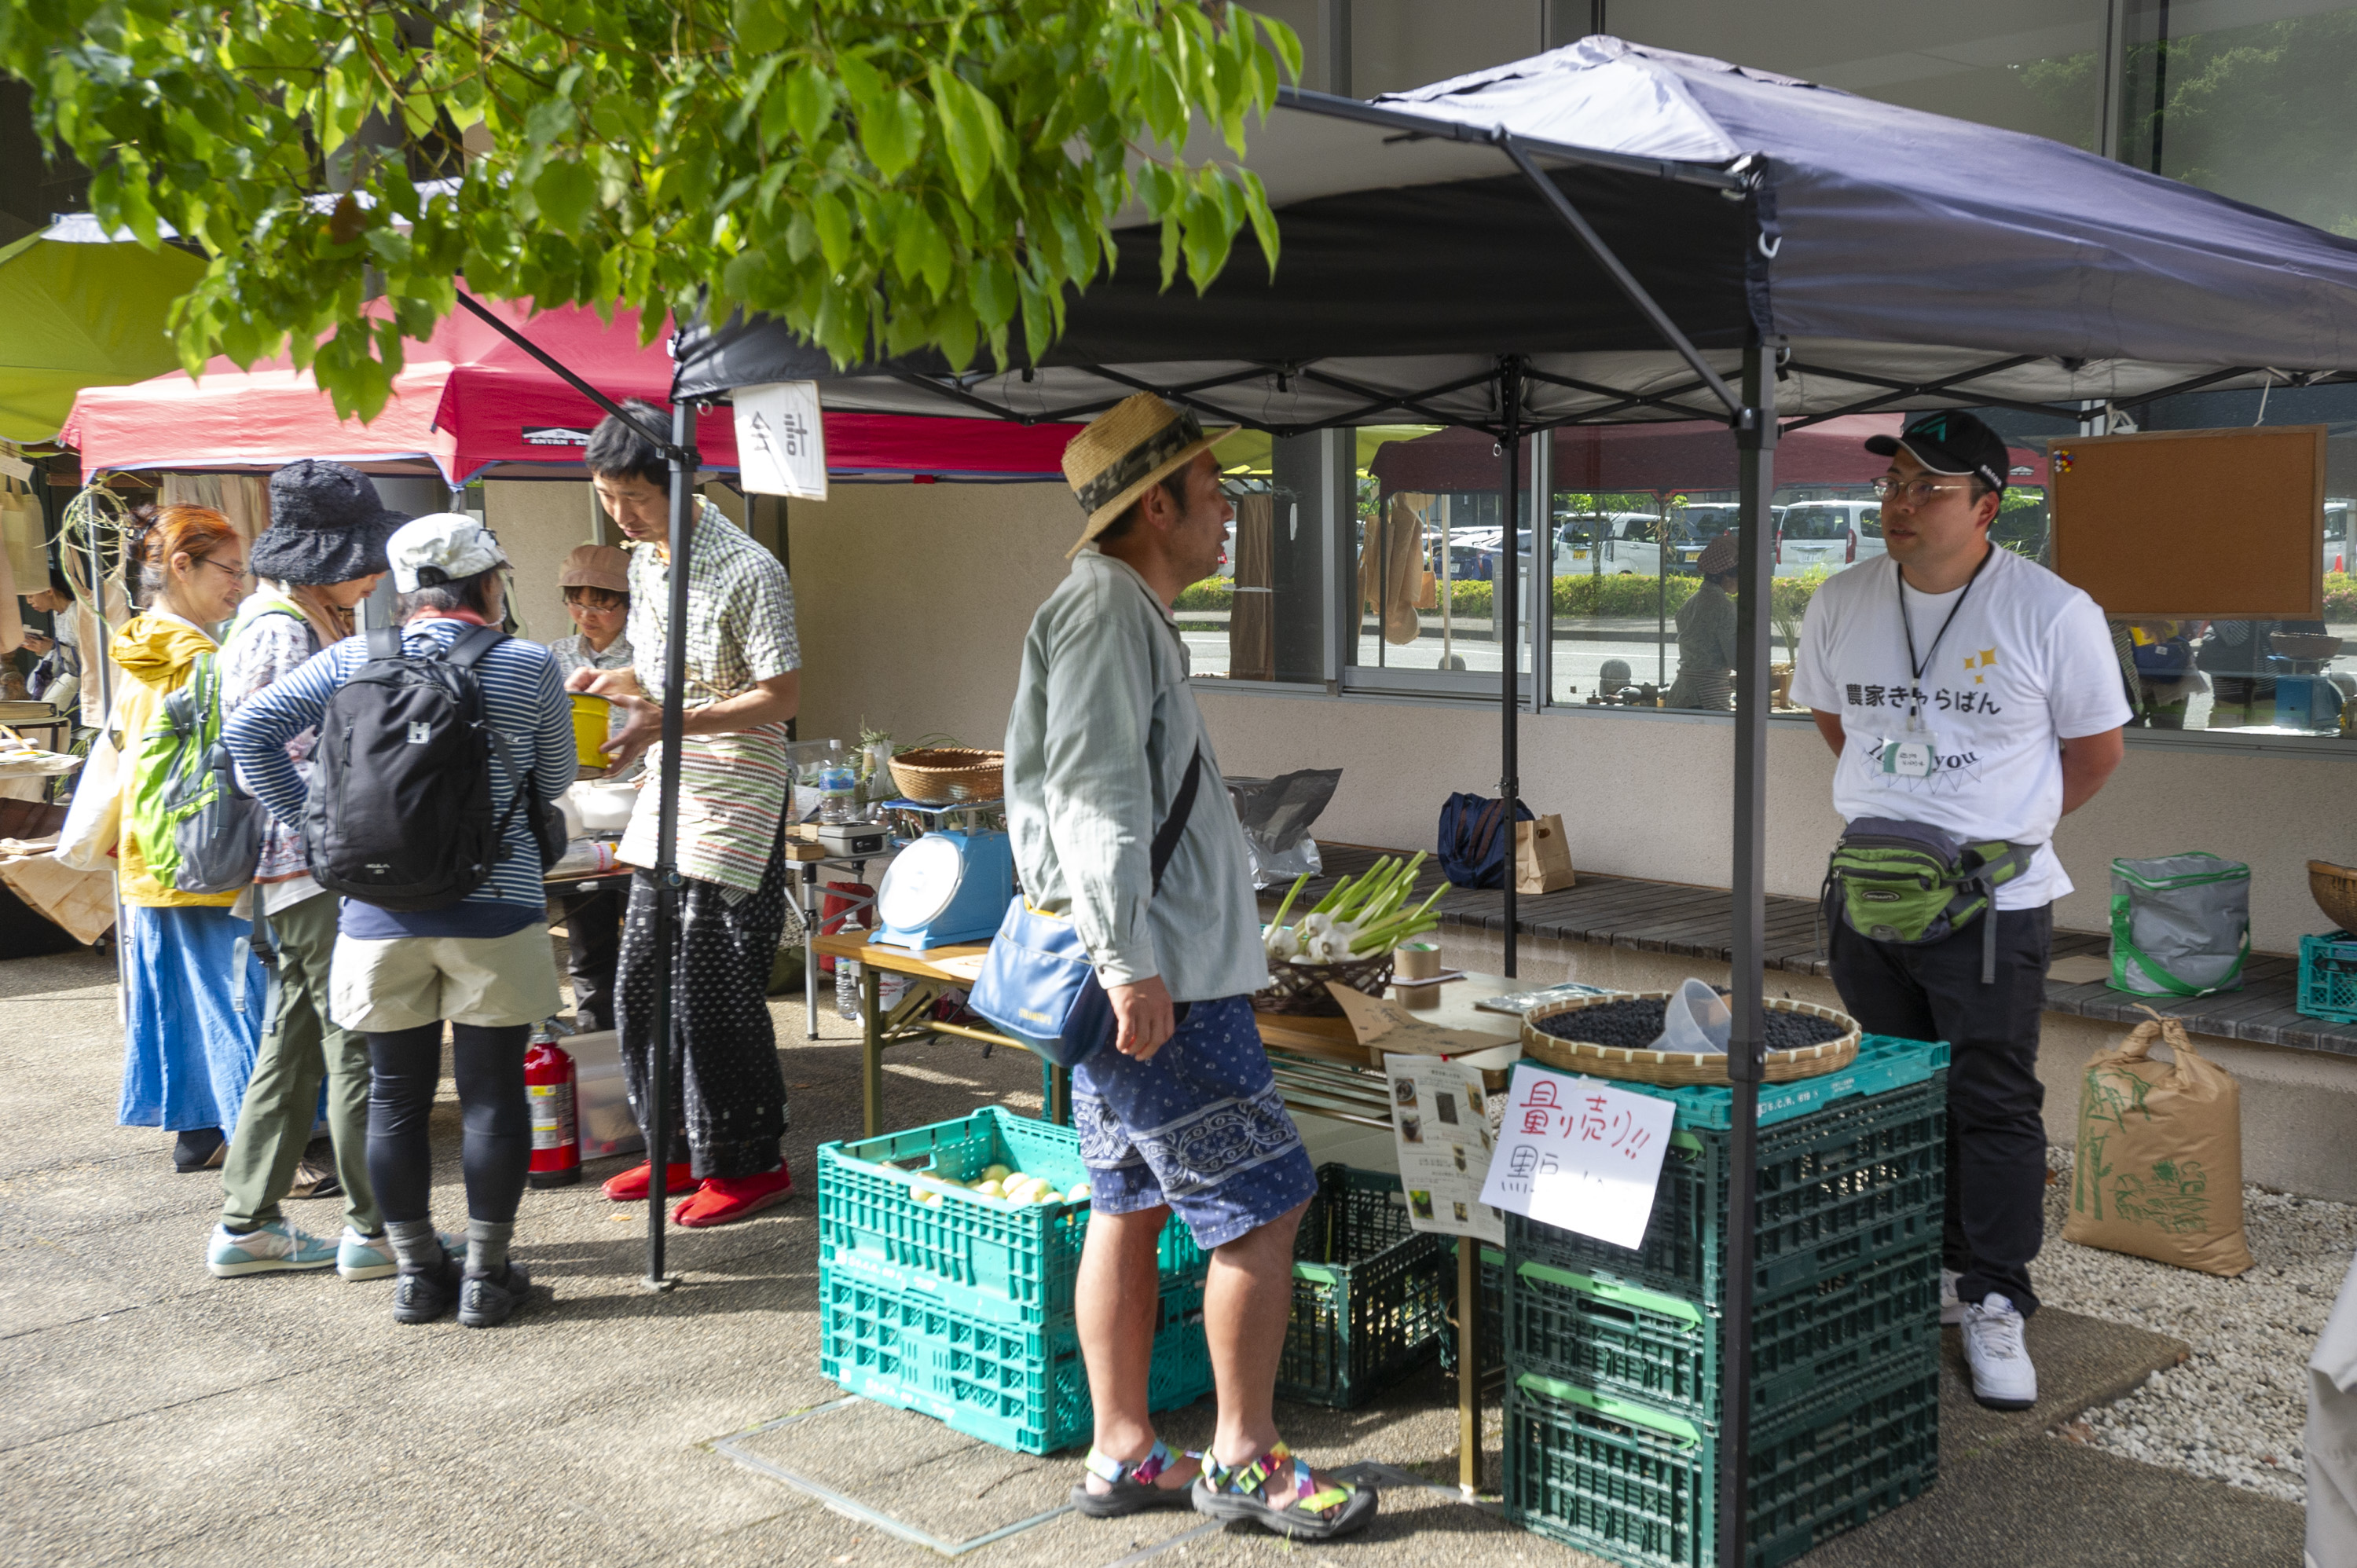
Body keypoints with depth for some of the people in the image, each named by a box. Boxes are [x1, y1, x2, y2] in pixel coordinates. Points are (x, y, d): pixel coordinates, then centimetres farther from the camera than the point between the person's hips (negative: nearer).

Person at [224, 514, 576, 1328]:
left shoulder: (351, 661, 3)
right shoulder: (529, 667, -4)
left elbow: (248, 728, -3)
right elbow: (553, 782, 7)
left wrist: (312, 818, 3)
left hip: (380, 915, 3)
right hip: (493, 913, -3)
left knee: (396, 1097, 12)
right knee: (492, 1095, 7)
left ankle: (416, 1273, 21)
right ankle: (486, 1276, 13)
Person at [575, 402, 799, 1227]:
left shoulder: (747, 570, -15)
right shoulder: (644, 559, 11)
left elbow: (782, 696, -17)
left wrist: (665, 722, -23)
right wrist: (608, 684, 2)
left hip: (736, 795, -9)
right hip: (669, 789, 9)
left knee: (711, 988, -6)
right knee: (642, 980, 11)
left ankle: (750, 1163, 7)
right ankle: (680, 1148, 25)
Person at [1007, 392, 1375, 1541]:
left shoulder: (1123, 611, 19)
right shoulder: (1106, 608, -13)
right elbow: (1094, 795, -22)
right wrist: (1130, 964, -25)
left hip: (1145, 972, 11)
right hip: (1162, 981, -11)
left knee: (1130, 1207, 13)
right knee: (1264, 1205, -3)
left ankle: (1121, 1456, 22)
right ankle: (1244, 1459, 8)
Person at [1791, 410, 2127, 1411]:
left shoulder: (2053, 614, -11)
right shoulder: (1841, 604, 1)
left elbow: (2095, 749, 1)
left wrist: (2004, 832, 2)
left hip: (1994, 906, -4)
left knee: (1995, 1106, 0)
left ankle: (1992, 1305, 11)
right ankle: (1920, 1274, 29)